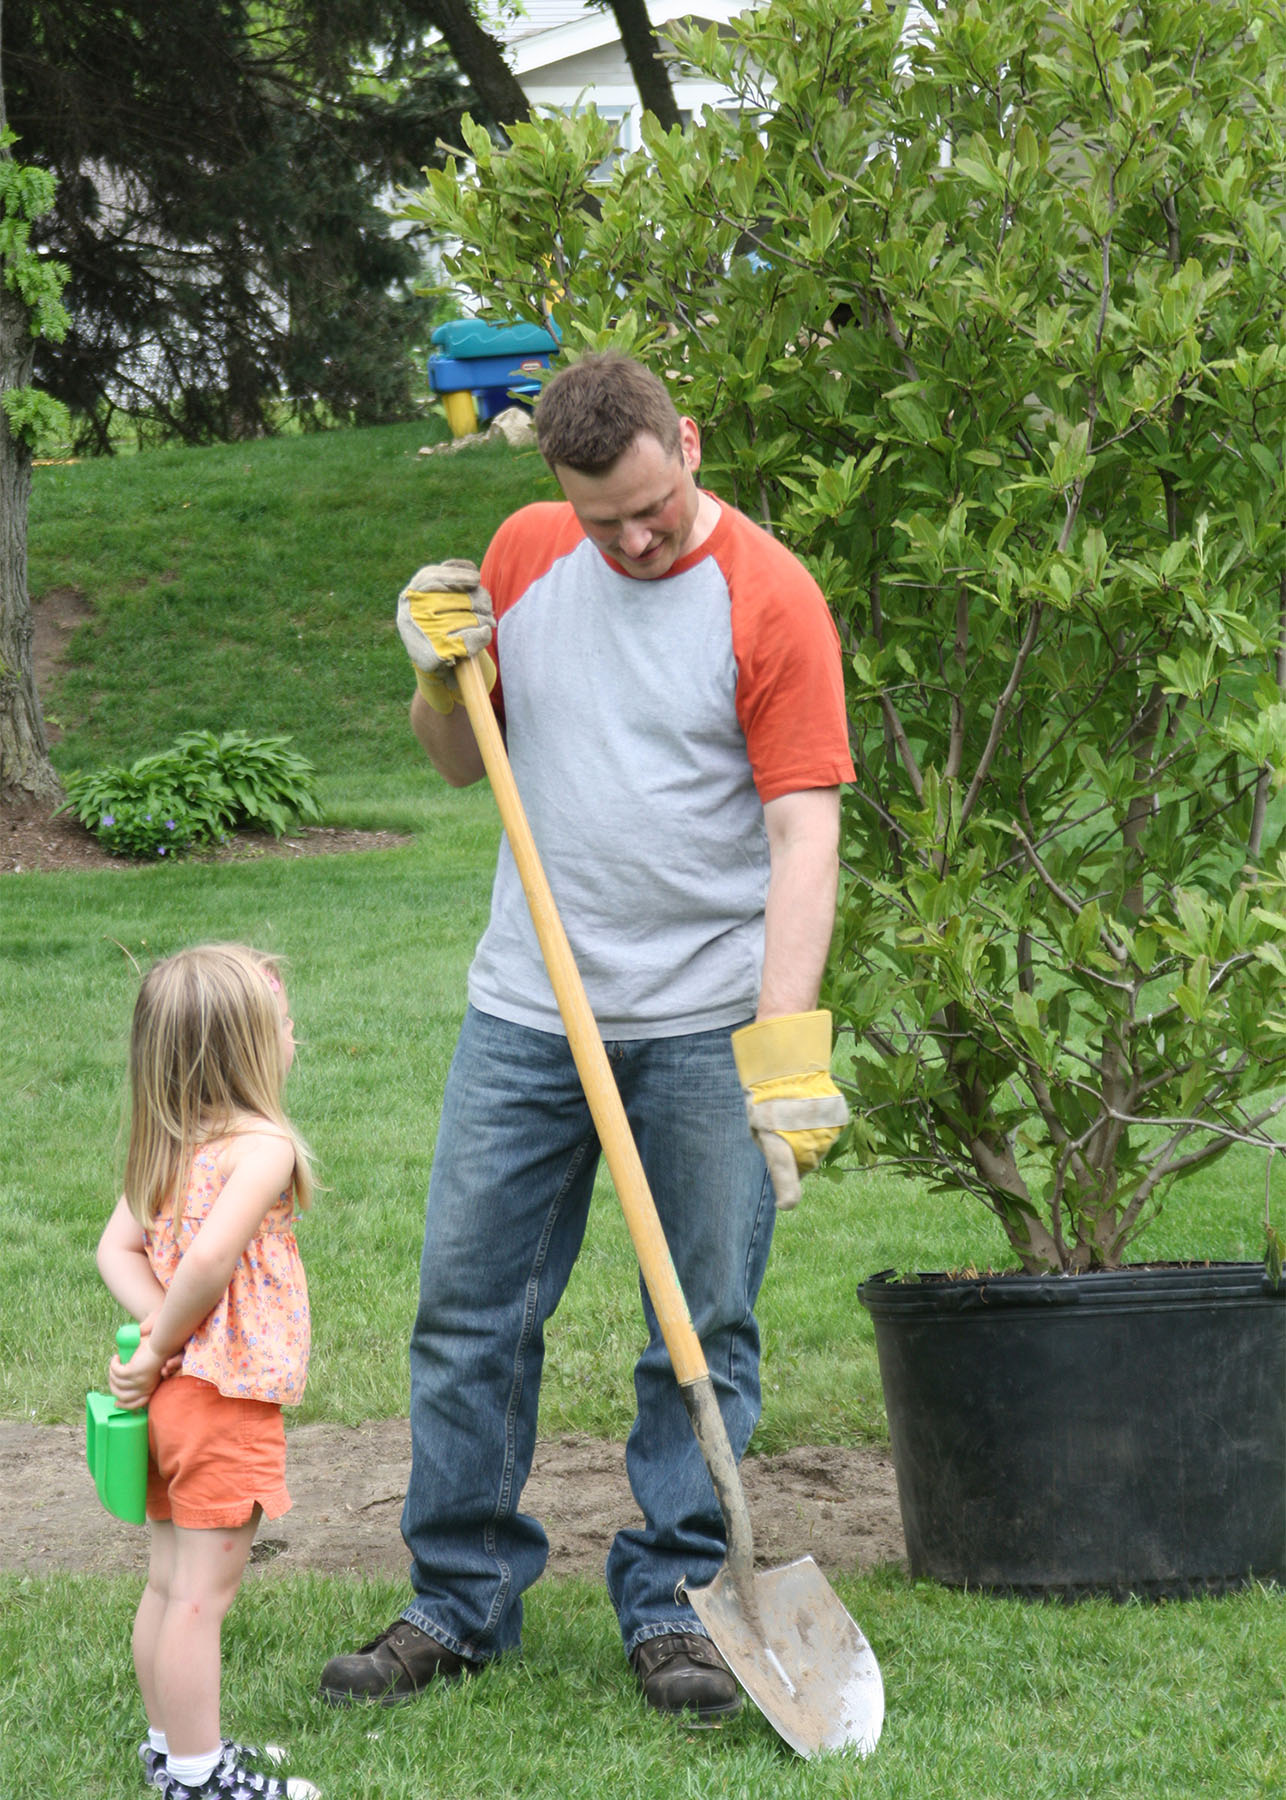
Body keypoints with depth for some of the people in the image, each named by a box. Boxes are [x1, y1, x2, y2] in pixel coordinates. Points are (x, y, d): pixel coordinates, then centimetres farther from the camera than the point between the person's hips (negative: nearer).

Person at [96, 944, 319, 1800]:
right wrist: (164, 1345, -16)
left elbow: (118, 1249, 4)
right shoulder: (262, 1147, -18)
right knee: (202, 1593, -3)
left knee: (170, 1584, 18)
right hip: (228, 1397, -9)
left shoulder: (165, 1147, 8)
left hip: (175, 1394, 9)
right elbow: (209, 1258, -29)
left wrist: (157, 1320, -9)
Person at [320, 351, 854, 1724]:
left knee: (705, 1327, 2)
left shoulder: (768, 599, -11)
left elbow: (803, 833, -15)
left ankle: (672, 1605, 14)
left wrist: (784, 1046, -24)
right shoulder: (522, 557, 5)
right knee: (468, 1304, 5)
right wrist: (438, 679, -5)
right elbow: (464, 762, 17)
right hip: (527, 1008, 4)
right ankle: (460, 1600, 16)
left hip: (705, 1024, -4)